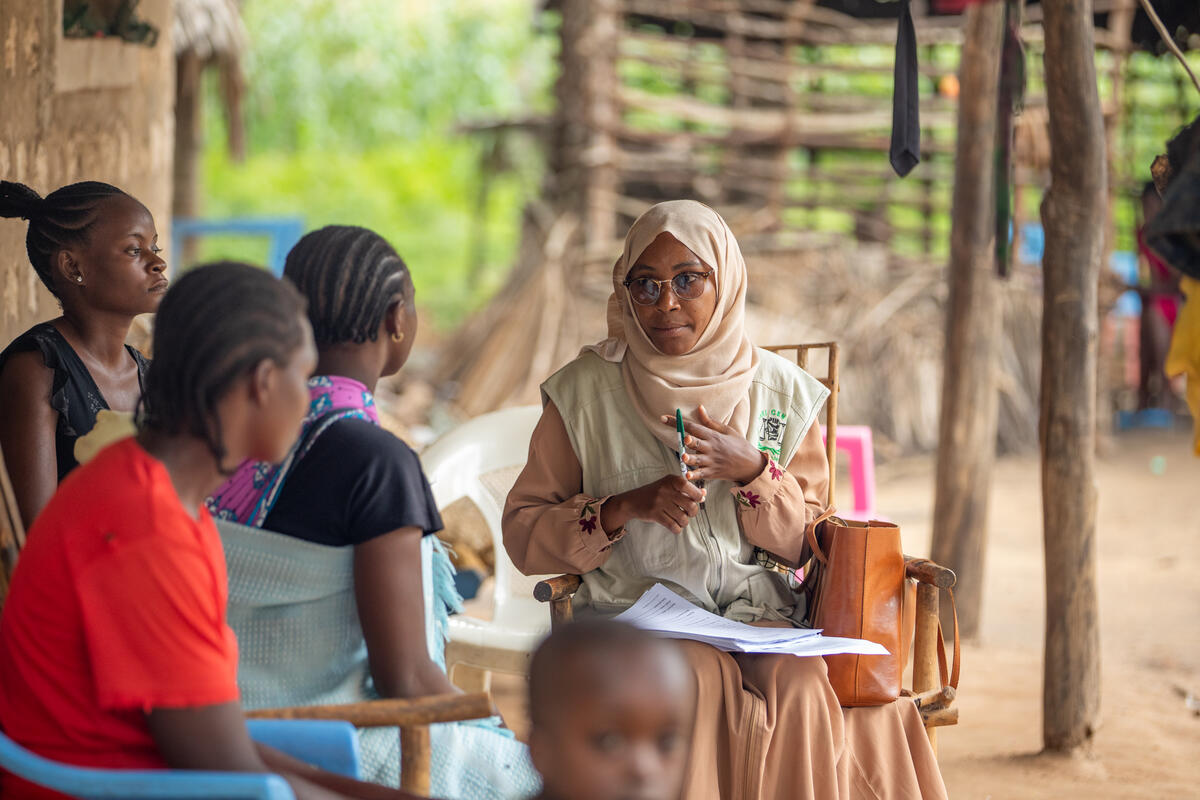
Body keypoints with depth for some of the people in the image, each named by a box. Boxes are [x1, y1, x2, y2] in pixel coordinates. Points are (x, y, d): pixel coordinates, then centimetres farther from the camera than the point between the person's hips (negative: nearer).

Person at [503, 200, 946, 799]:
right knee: (696, 680, -34)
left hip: (760, 611, 2)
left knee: (803, 689, -30)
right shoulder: (586, 391, 3)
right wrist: (625, 507, -14)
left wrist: (752, 470, -10)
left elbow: (810, 543, 9)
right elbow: (522, 530, 2)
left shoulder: (782, 392, 8)